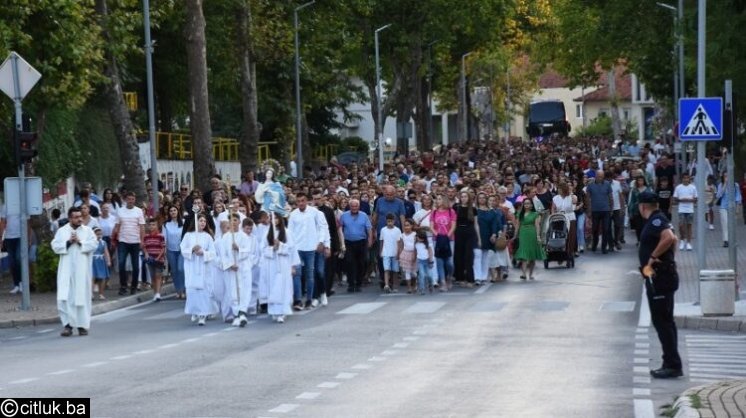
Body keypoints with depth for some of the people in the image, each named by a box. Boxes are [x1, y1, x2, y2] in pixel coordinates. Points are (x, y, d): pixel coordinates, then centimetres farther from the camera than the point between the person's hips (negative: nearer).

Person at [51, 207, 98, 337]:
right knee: (65, 297, -7)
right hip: (66, 270, 0)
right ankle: (68, 325, -3)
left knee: (82, 296, 1)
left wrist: (80, 242, -13)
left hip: (82, 269, 0)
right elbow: (55, 246, 0)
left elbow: (94, 244, -5)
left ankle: (83, 325, 8)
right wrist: (68, 242, -12)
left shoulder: (87, 230, 7)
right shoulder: (61, 231, 8)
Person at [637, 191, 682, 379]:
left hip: (659, 277, -11)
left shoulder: (655, 221, -16)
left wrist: (653, 256, -24)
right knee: (665, 321, 14)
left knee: (661, 320, -8)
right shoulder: (658, 219, 15)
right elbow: (671, 239, 27)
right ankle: (671, 364, 18)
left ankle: (672, 365, -7)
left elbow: (669, 238, -33)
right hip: (663, 276, 11)